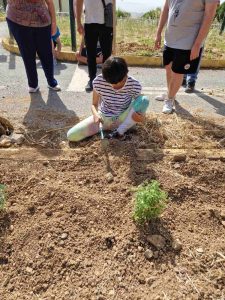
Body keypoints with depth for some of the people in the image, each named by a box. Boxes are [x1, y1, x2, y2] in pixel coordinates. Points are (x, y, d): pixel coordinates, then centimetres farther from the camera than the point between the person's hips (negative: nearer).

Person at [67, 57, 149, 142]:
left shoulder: (134, 85, -19)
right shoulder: (99, 81, -17)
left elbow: (137, 104, -7)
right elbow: (94, 104, -5)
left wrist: (139, 115, -33)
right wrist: (96, 114, -29)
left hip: (122, 120, 0)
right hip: (103, 118, 1)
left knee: (144, 100, -28)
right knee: (71, 135, -17)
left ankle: (119, 132, -15)